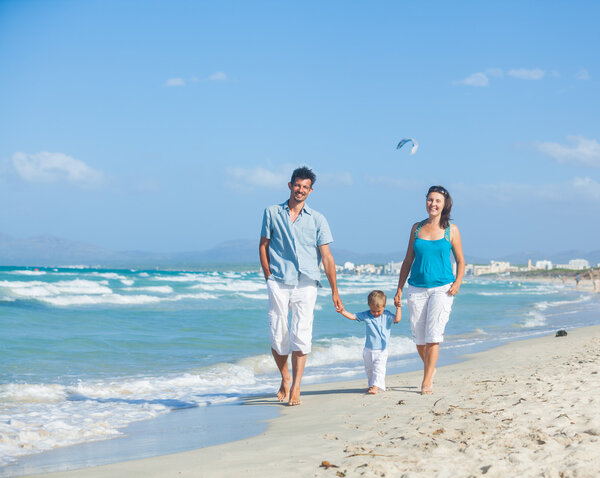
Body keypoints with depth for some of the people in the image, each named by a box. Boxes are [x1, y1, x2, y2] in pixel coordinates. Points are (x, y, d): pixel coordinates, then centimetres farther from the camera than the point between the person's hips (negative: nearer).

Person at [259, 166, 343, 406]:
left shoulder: (317, 219, 8)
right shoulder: (272, 213, 9)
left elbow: (326, 256, 5)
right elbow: (263, 246, 12)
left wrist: (334, 291, 1)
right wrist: (268, 277, 2)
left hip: (306, 283, 0)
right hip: (278, 284, 1)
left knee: (301, 335, -10)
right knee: (278, 337, 1)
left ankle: (295, 388, -7)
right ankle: (285, 378, 25)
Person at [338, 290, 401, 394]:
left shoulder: (387, 315, -5)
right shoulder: (366, 315, -2)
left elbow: (397, 319, -16)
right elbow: (353, 316, -3)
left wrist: (398, 308, -19)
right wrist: (343, 312, -17)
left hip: (381, 350, -3)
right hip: (368, 349, 3)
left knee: (379, 368, -14)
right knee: (369, 369, 14)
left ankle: (376, 386, -17)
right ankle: (371, 385, 28)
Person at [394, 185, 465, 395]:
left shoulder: (451, 230, 3)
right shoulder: (417, 228, 9)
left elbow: (460, 261, 9)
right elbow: (408, 260, 12)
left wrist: (457, 282, -8)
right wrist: (399, 289, 8)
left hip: (442, 288, -3)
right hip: (416, 289, 3)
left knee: (433, 335, -12)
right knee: (419, 337, 5)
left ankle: (427, 381, -9)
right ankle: (429, 369, 30)